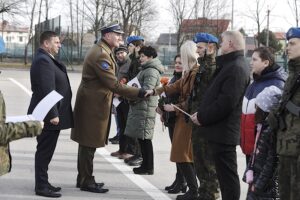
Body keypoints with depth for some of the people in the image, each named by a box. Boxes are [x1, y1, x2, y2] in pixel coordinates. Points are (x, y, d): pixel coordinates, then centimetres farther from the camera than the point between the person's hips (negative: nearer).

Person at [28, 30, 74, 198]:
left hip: (51, 114, 10)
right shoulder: (43, 60, -18)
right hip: (48, 115, -10)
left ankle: (43, 182, 25)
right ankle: (42, 187, 4)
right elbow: (46, 90, -24)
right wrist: (53, 114, -25)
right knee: (44, 151, -3)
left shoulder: (47, 59, 16)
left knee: (45, 151, 16)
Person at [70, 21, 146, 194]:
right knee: (89, 144, -1)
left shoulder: (105, 51, 13)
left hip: (94, 103, 11)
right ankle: (86, 182, 7)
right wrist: (140, 93, -25)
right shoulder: (100, 55, -21)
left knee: (88, 144, 17)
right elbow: (114, 85, -25)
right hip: (93, 105, -11)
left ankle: (84, 179, 26)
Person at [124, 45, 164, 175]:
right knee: (141, 138, 13)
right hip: (139, 107, 10)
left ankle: (148, 168, -1)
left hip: (145, 108, -10)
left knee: (144, 138, -6)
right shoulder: (146, 70, 21)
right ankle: (146, 165, 20)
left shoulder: (152, 72, -13)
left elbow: (146, 90, -20)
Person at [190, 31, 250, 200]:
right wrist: (202, 113, 11)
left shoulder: (236, 68, -17)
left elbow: (226, 102, -24)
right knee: (225, 174, 15)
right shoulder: (231, 65, 18)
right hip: (222, 130, 10)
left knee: (227, 175, -5)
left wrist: (202, 117, -15)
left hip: (224, 131, -10)